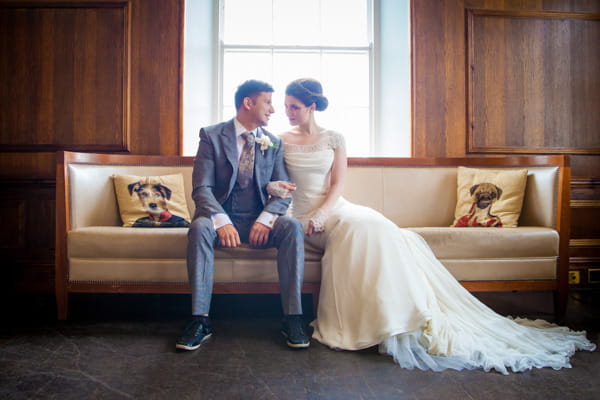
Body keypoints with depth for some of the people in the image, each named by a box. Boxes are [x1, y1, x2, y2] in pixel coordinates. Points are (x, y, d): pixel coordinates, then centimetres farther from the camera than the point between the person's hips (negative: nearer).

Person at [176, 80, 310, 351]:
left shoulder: (274, 143, 9)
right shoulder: (212, 136, 0)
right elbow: (201, 188, -9)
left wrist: (265, 218, -20)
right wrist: (222, 221, -28)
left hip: (259, 222, 2)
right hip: (221, 217, -1)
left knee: (292, 226, -27)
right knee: (199, 227, -34)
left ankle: (293, 318, -23)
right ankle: (200, 320, -27)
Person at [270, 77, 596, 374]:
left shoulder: (334, 139, 11)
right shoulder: (282, 141, 10)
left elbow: (337, 185, 2)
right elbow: (271, 181, 7)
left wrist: (321, 214, -15)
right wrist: (274, 188, -17)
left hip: (334, 209, 2)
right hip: (303, 216, -2)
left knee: (375, 229, -26)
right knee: (362, 228, -30)